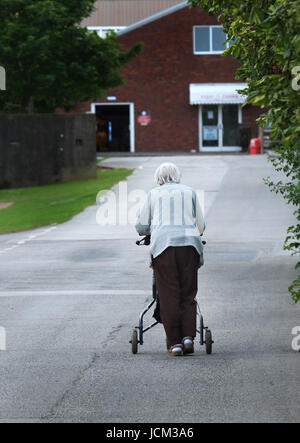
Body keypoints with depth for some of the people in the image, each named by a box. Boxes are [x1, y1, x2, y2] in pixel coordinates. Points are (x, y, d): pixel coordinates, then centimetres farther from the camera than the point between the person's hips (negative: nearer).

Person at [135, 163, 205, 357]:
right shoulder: (190, 192, 19)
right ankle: (188, 336, -7)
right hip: (190, 244, 1)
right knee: (188, 294, 9)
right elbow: (201, 226, 16)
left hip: (163, 244, -1)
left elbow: (142, 227, 15)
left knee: (169, 296, 0)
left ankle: (175, 342, -2)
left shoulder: (154, 194, 16)